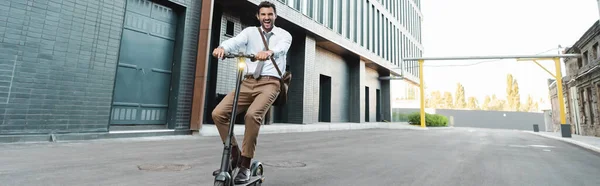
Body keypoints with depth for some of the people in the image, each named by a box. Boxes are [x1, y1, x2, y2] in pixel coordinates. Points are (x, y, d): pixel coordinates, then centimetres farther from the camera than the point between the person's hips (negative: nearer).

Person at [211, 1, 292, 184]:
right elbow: (235, 41, -7)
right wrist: (222, 48, -31)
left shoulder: (284, 35, 9)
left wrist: (269, 52, -40)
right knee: (218, 113, -13)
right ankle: (234, 155, 6)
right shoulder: (250, 31, 14)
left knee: (252, 115, -30)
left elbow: (281, 48, -16)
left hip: (269, 83, -3)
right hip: (248, 82, 4)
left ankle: (245, 165, -13)